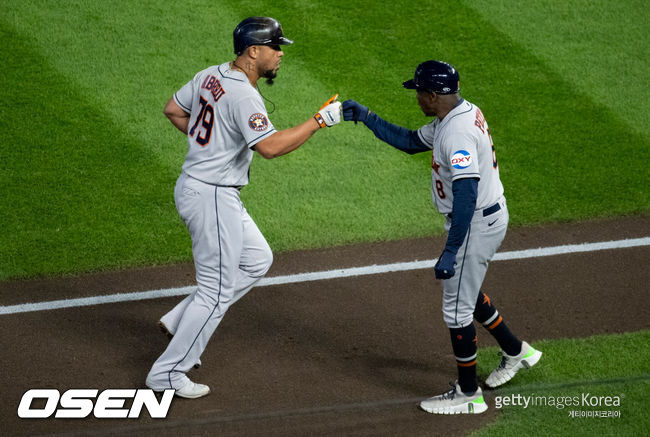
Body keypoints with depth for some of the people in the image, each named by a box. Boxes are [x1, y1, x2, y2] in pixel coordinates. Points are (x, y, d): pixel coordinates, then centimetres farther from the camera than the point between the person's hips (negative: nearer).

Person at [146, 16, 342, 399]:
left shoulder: (211, 76, 6)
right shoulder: (243, 96, -23)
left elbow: (174, 110, 18)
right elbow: (271, 146, -33)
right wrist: (319, 121, -26)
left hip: (194, 186, 10)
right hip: (212, 197, -10)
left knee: (257, 261, 21)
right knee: (217, 291, 0)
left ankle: (181, 323, 21)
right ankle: (167, 373, 7)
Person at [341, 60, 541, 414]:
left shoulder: (458, 133, -28)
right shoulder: (463, 113, 5)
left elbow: (466, 194, -35)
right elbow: (411, 141, 18)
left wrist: (451, 251, -36)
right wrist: (365, 117, 11)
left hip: (476, 225, -11)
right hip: (491, 216, 11)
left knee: (457, 307, 1)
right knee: (463, 291, 28)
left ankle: (467, 394, 12)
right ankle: (515, 351, 40)